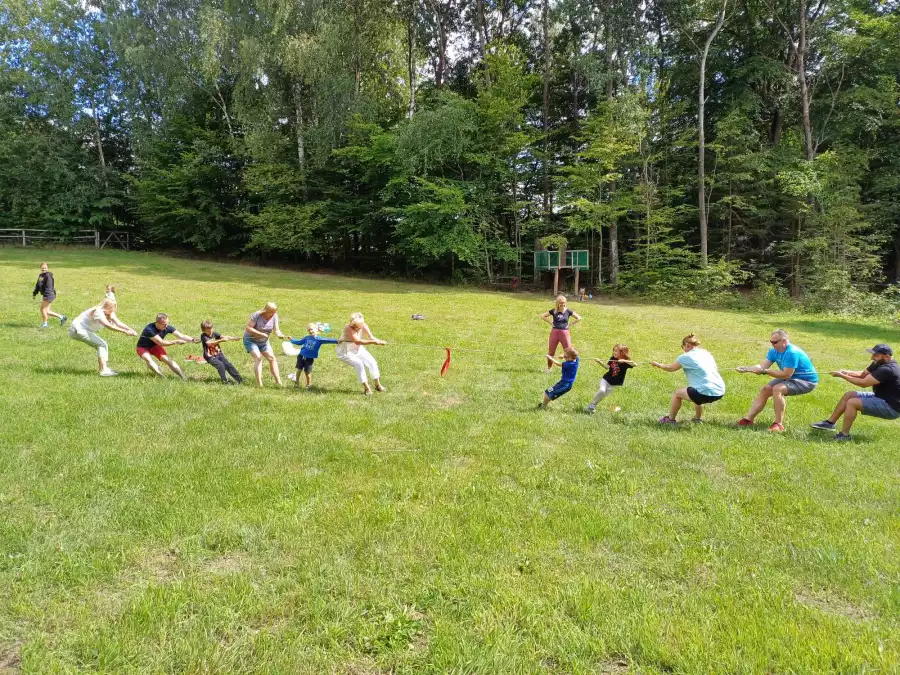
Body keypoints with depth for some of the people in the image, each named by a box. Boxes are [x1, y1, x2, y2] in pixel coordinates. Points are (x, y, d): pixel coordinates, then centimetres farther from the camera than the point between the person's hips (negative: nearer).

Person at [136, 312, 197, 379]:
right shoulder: (150, 329, -36)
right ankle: (161, 376, -39)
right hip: (143, 347, -3)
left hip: (155, 346, 3)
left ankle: (184, 377, -19)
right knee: (148, 359, -33)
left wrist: (192, 339, -39)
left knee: (167, 359, -17)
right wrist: (176, 342, -40)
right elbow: (161, 343, -37)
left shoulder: (167, 328, -20)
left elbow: (181, 336, -23)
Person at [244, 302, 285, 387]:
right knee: (258, 358, -22)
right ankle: (259, 382, -24)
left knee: (272, 358, -2)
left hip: (264, 342, 5)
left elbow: (276, 329, -11)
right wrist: (261, 334, -34)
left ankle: (278, 381, 2)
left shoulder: (274, 316, -13)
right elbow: (248, 328, -26)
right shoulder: (257, 315, -25)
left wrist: (280, 334, -34)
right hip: (250, 340, -5)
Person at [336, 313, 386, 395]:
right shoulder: (348, 328, -33)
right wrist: (373, 342, -55)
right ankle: (366, 388, -14)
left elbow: (371, 337, -23)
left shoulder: (364, 326, -16)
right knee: (359, 364, -25)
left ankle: (378, 385, 12)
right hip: (345, 352, -6)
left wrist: (379, 341, -46)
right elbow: (357, 341, -44)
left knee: (372, 362, -3)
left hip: (358, 349, 6)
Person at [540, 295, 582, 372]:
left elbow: (579, 318, 5)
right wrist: (551, 322, 0)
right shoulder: (554, 311, -1)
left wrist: (570, 324, -1)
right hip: (554, 332, 1)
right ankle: (549, 368, 24)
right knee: (551, 352, 9)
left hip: (564, 333, -1)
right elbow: (542, 316, 6)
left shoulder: (568, 311, -1)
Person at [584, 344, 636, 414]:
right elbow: (607, 367, 1)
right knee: (602, 390, -23)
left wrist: (624, 361, -43)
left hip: (614, 384, -1)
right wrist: (600, 362, -11)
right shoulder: (613, 358, -4)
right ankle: (591, 404, -5)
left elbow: (635, 365, -33)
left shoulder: (626, 362, -17)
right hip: (606, 379, 1)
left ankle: (593, 406, 23)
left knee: (603, 396, 2)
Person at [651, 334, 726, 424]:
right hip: (720, 392, 7)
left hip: (707, 393, -7)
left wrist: (657, 365, 29)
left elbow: (670, 368, 11)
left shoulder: (686, 357, -1)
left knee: (677, 393, 13)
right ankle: (698, 418, 44)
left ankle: (671, 419, 26)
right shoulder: (707, 354, 16)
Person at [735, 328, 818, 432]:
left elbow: (786, 375, -31)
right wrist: (746, 368, -25)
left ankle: (779, 424, -25)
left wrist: (764, 371, -31)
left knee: (778, 389, -30)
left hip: (806, 381, -10)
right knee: (765, 389, 2)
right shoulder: (774, 351, -3)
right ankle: (748, 419, 2)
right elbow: (762, 366, -9)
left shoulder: (791, 353, -30)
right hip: (790, 378, 10)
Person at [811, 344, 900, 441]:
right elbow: (863, 373, 9)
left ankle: (844, 435, -12)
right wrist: (847, 372, -11)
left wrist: (842, 375, -19)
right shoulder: (879, 363, 1)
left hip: (891, 407, -10)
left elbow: (863, 383, -27)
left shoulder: (887, 370, -27)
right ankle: (830, 422, 15)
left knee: (852, 403, -21)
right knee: (849, 395, 8)